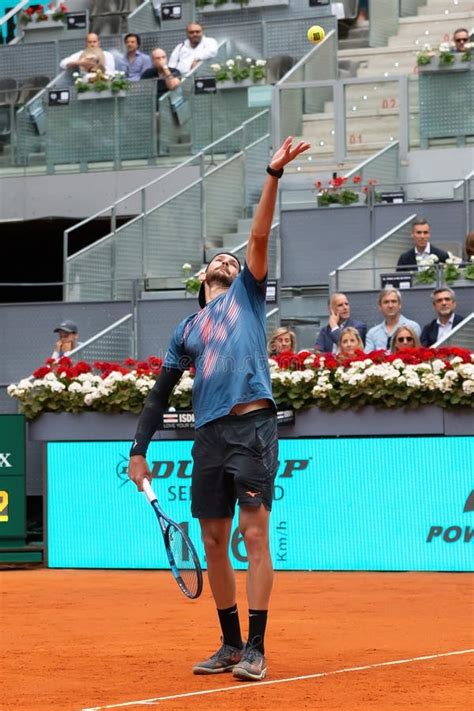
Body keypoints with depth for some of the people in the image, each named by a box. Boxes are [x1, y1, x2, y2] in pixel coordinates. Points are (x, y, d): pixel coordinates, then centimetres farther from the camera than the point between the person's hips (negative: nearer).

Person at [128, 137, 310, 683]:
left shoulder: (246, 295, 14)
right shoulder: (186, 331, 22)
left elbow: (259, 235, 2)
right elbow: (160, 394, 21)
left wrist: (274, 175, -8)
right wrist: (139, 450, 14)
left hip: (253, 425, -4)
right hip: (210, 434, 5)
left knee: (254, 533, -9)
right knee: (214, 541, 5)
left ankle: (256, 648, -10)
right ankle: (230, 644, 15)